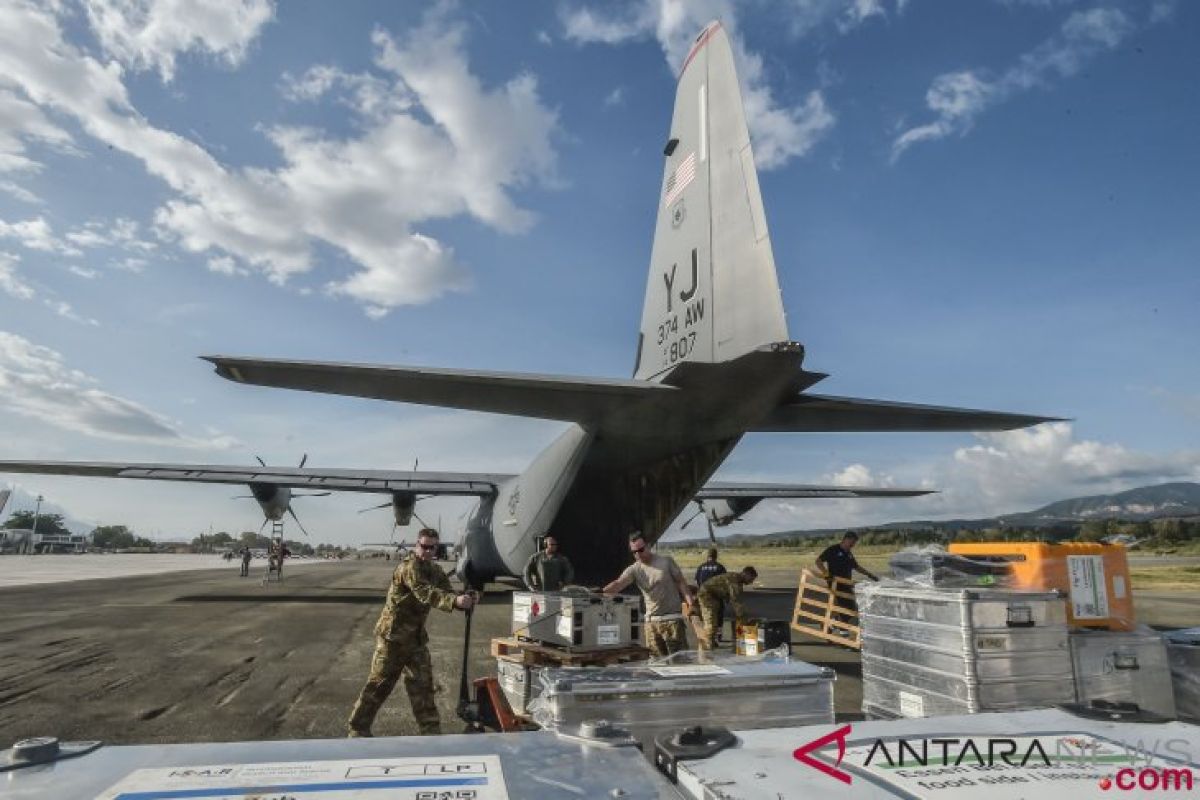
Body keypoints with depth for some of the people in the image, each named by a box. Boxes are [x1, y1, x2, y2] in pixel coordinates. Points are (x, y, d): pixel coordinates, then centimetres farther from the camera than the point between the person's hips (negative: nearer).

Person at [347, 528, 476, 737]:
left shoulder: (435, 571, 7)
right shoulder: (409, 567, -21)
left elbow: (447, 593, -1)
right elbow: (425, 592, -37)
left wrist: (463, 600, -25)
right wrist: (455, 600, -53)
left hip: (417, 637, 7)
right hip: (393, 635, -7)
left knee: (422, 684, 8)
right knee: (379, 683, 4)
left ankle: (430, 728, 16)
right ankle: (356, 726, 20)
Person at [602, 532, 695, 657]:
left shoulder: (666, 561, -3)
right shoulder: (634, 569, -1)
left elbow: (681, 582, 2)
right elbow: (618, 583, -17)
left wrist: (690, 600, -11)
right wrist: (602, 591, -36)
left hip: (673, 618, -2)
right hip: (652, 620, 3)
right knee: (656, 660, 5)